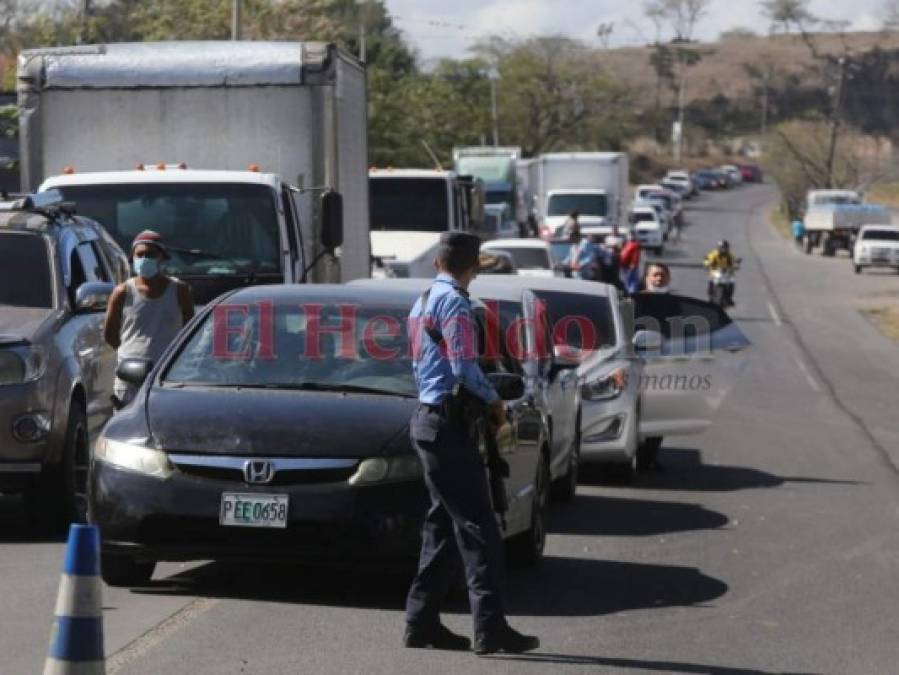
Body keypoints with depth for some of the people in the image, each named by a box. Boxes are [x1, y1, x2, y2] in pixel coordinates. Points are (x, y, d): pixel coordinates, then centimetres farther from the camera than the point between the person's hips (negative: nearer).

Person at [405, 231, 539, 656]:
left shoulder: (422, 302, 18)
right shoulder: (454, 303, -12)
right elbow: (464, 366, -19)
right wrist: (493, 402, -3)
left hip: (427, 417, 10)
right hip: (448, 424, -10)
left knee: (443, 524, 13)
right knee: (477, 527, -12)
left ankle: (422, 621, 14)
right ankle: (490, 628, -16)